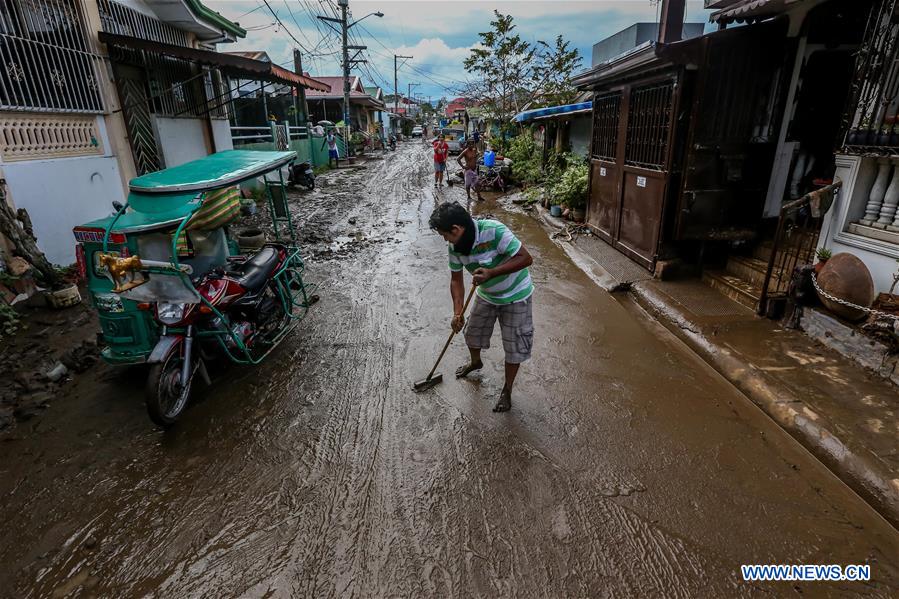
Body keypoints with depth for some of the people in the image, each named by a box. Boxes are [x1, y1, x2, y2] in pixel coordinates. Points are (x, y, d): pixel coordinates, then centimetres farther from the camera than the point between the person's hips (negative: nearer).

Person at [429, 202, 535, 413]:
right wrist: (457, 312, -15)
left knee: (514, 346, 2)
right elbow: (456, 280, -3)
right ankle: (475, 362, 53)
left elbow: (526, 258, -32)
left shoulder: (494, 231, -33)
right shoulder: (455, 246, -13)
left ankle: (507, 390, 23)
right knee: (473, 332, 20)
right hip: (487, 294, 6)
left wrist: (491, 273, -39)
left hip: (515, 295, -6)